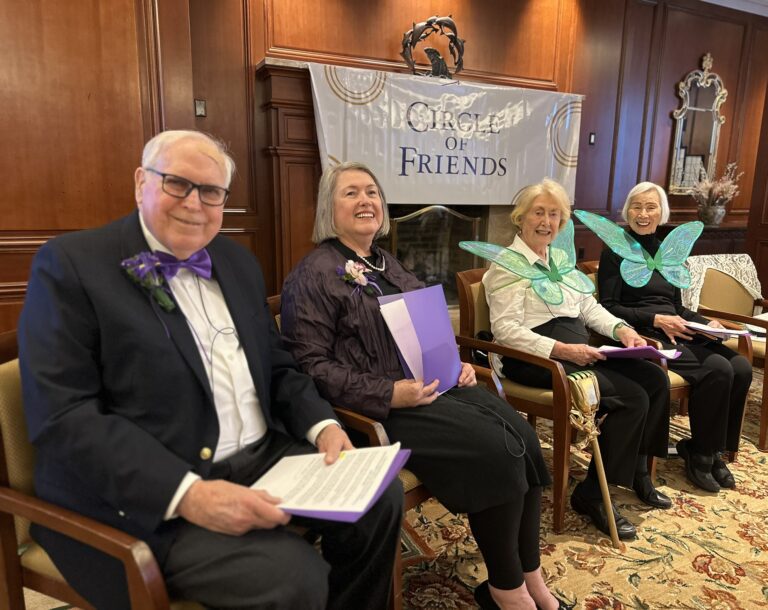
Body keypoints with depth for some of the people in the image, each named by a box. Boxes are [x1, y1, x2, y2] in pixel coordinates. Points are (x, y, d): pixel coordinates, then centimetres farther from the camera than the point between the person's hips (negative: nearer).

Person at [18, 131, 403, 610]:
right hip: (149, 494, -6)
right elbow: (62, 415, -15)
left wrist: (322, 425, -4)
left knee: (381, 498, -4)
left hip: (265, 458, 7)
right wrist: (187, 494, -25)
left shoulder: (238, 261, 12)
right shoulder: (72, 264, -7)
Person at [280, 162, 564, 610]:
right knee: (497, 450, -21)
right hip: (383, 406, -8)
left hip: (433, 383, 8)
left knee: (523, 437, -11)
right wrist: (388, 394, -22)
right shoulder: (314, 276, -7)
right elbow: (310, 364, -14)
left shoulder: (388, 264, 18)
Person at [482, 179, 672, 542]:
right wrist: (561, 350, -25)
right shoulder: (509, 264, -8)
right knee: (632, 397, -19)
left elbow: (589, 306, 19)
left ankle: (637, 472, 13)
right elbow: (505, 329, -18)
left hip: (577, 350, 8)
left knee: (656, 379, -5)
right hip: (533, 359, -8)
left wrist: (620, 328, 0)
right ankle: (592, 495, -5)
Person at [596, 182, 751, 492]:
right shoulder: (616, 252, -1)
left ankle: (714, 448, 3)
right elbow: (608, 307, -8)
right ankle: (700, 454, -4)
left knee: (741, 368, -16)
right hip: (643, 336, -7)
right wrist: (655, 320, -16)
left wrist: (707, 323, 2)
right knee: (717, 369, -25)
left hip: (678, 334, 7)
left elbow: (677, 306, 21)